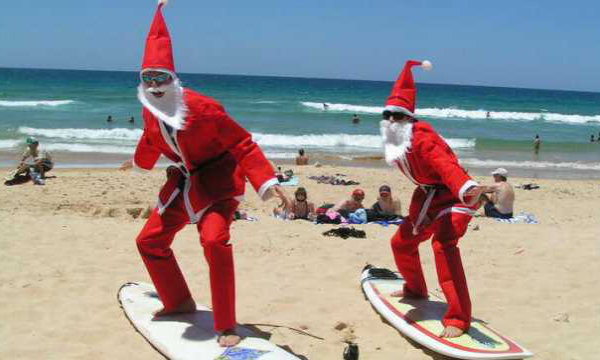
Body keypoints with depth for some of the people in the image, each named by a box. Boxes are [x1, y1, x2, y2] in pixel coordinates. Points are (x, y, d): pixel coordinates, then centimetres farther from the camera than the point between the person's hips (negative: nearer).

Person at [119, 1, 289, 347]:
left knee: (215, 240, -29)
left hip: (217, 182, -7)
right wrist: (137, 162, 40)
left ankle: (227, 326, -14)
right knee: (149, 241, 11)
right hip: (184, 183, 8)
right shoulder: (151, 112, -4)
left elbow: (242, 143, -23)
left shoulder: (202, 108, -25)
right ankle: (180, 302, 33)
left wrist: (267, 181, -31)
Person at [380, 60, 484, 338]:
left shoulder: (421, 138, -27)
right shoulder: (393, 141, -3)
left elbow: (446, 164, -46)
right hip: (426, 197, 9)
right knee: (402, 242, 19)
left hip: (452, 197, -9)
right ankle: (415, 289, 47)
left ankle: (458, 318, -27)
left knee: (443, 245, -30)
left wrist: (466, 188, -63)